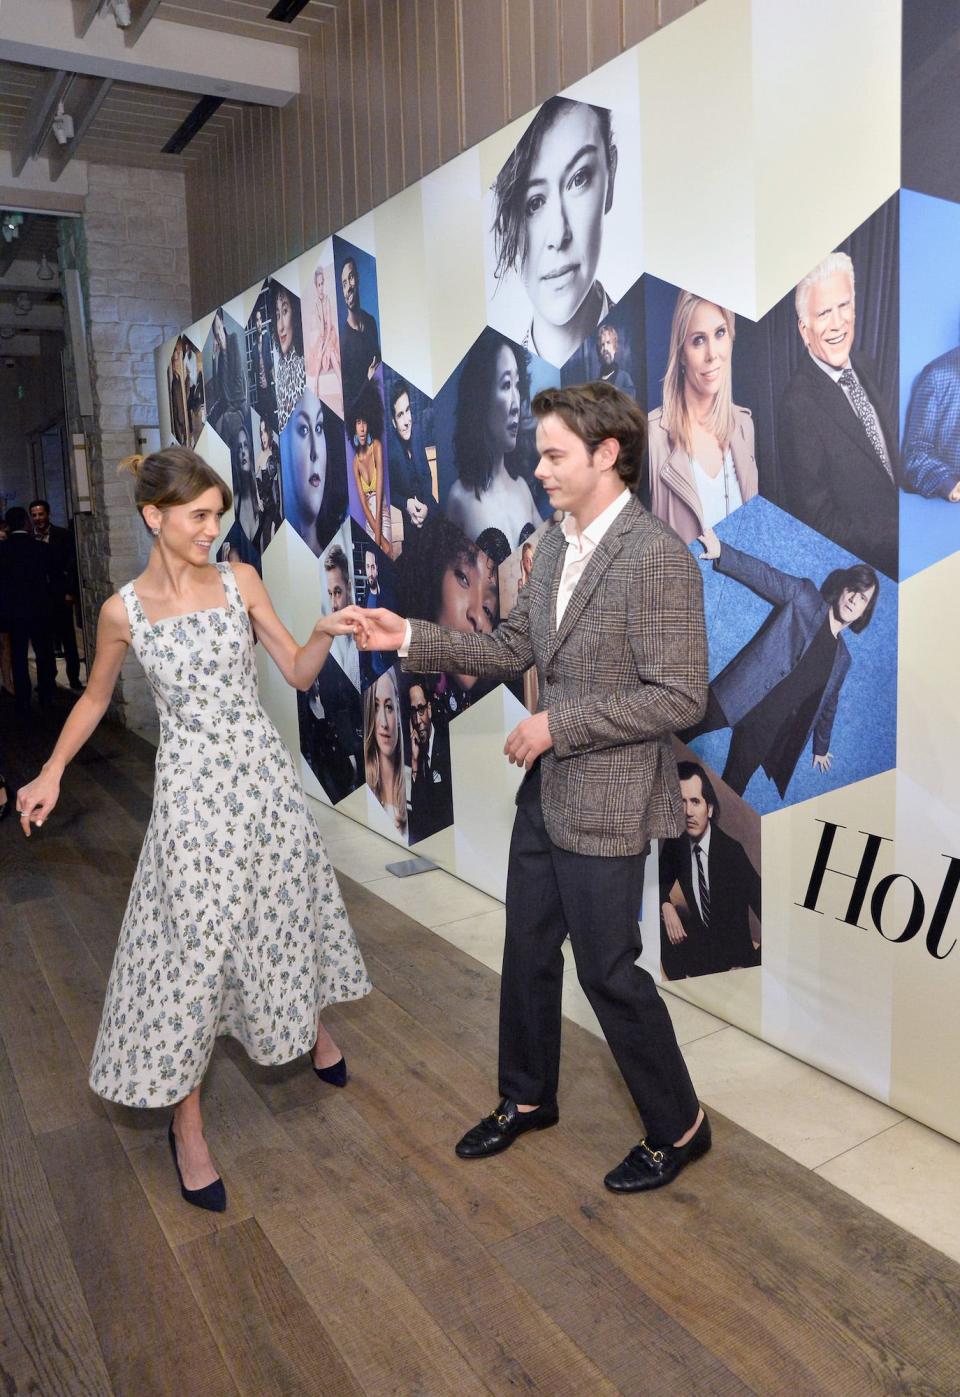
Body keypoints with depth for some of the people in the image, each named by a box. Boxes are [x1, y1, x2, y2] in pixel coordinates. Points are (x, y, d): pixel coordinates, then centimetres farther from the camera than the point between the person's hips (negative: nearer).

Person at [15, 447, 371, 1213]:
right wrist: (52, 772, 4)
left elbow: (298, 673, 0)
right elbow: (95, 698, 10)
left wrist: (324, 632, -18)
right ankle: (188, 1126, 19)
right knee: (193, 946, 2)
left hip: (264, 773, 3)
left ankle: (312, 1029, 47)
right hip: (194, 789, -2)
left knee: (288, 912, 18)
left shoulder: (241, 580, -2)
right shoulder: (124, 611, -6)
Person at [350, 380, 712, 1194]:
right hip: (545, 791, 8)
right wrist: (410, 638, 0)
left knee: (608, 971, 6)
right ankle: (528, 1099, 42)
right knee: (528, 952, 19)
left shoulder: (656, 556, -20)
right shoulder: (555, 546, 7)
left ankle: (679, 1128, 30)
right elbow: (513, 648, 10)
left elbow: (680, 697, -22)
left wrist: (559, 723, -20)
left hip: (605, 804, -8)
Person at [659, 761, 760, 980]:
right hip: (701, 936, 5)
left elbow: (760, 900, -19)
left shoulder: (732, 850, -21)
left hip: (733, 944, -5)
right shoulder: (675, 844, -8)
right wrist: (666, 907, -14)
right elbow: (662, 882, 7)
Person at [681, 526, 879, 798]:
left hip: (771, 729, 4)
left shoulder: (842, 659, 18)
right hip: (744, 698, -4)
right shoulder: (805, 596, 5)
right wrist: (722, 553, -23)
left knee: (733, 788, 1)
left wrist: (821, 748, 36)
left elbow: (828, 705, 28)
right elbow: (766, 576, -7)